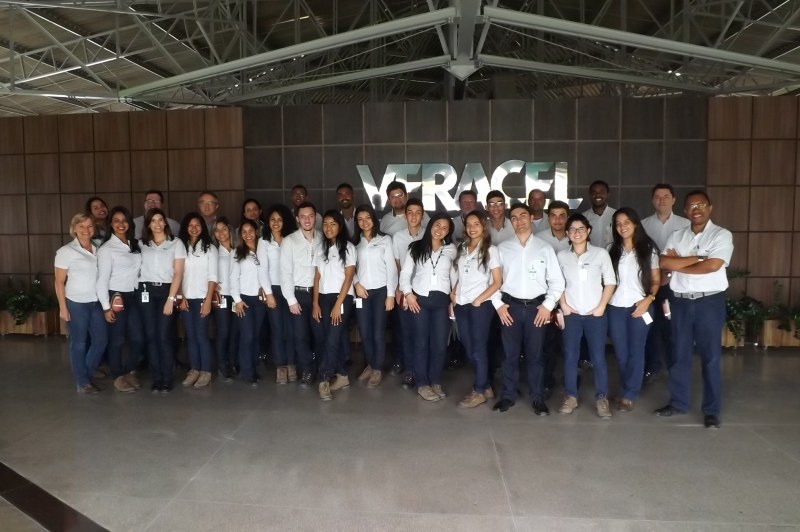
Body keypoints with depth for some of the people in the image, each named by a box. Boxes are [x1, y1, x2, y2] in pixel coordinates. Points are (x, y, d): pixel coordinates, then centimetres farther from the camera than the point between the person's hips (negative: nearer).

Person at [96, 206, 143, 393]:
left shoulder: (135, 245, 9)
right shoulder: (106, 248, -8)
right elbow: (102, 280, -9)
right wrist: (106, 307, -12)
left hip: (133, 296, 5)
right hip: (115, 297, -5)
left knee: (137, 338, 6)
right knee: (117, 340, 5)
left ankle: (130, 372, 27)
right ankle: (118, 377, 21)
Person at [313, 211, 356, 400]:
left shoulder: (348, 247, -3)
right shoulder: (321, 248, 12)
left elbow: (348, 278, -9)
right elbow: (317, 277, 10)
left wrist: (338, 304, -14)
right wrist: (315, 303, 2)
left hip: (342, 298, -5)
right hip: (324, 298, 5)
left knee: (332, 340, -10)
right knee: (330, 339, 4)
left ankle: (324, 380, -5)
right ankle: (342, 376, 16)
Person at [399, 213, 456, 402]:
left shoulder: (451, 250, 10)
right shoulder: (416, 248, 6)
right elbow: (405, 273, 2)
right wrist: (408, 293, -10)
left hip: (441, 301, 1)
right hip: (419, 299, -1)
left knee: (440, 344, 0)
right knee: (421, 343, 3)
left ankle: (435, 382, 17)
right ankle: (422, 384, 12)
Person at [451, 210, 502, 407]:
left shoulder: (490, 250, -3)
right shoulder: (462, 249, 13)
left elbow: (497, 281, -7)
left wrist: (479, 300, -13)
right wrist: (453, 293, 2)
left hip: (480, 305, -6)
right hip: (461, 305, 6)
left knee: (479, 349, 1)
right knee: (469, 350, 9)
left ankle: (479, 391, 13)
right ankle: (485, 386, 23)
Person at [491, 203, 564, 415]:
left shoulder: (545, 249, 2)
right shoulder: (502, 248, 4)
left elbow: (557, 281, 3)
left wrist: (548, 305, -5)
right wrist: (498, 304, -2)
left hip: (537, 307, 0)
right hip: (510, 307, 1)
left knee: (535, 354, 7)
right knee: (510, 354, 8)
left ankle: (537, 398, 20)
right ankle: (508, 395, 21)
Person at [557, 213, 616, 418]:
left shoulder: (601, 253, -1)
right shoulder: (561, 256, 4)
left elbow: (610, 282, 0)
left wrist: (601, 306, -7)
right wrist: (563, 305, -2)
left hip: (595, 314, -1)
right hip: (571, 314, 2)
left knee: (598, 357, 0)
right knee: (570, 356, 4)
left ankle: (601, 398, 12)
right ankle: (570, 397, 15)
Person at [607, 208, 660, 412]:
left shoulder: (648, 249, 3)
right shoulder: (612, 250, 9)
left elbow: (656, 280, 2)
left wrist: (649, 299, -13)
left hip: (639, 307, -2)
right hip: (616, 307, 2)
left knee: (635, 352, 1)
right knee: (620, 353, 6)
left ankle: (628, 395, 9)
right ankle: (628, 391, 22)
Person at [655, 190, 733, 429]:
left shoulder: (722, 235, -4)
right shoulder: (676, 236, 8)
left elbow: (713, 266, -18)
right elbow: (664, 262, -7)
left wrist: (678, 264, -8)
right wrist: (697, 258, -13)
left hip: (710, 301, -3)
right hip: (680, 301, 4)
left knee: (710, 356, 4)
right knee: (679, 354, 10)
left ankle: (712, 410, 15)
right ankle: (678, 402, 23)